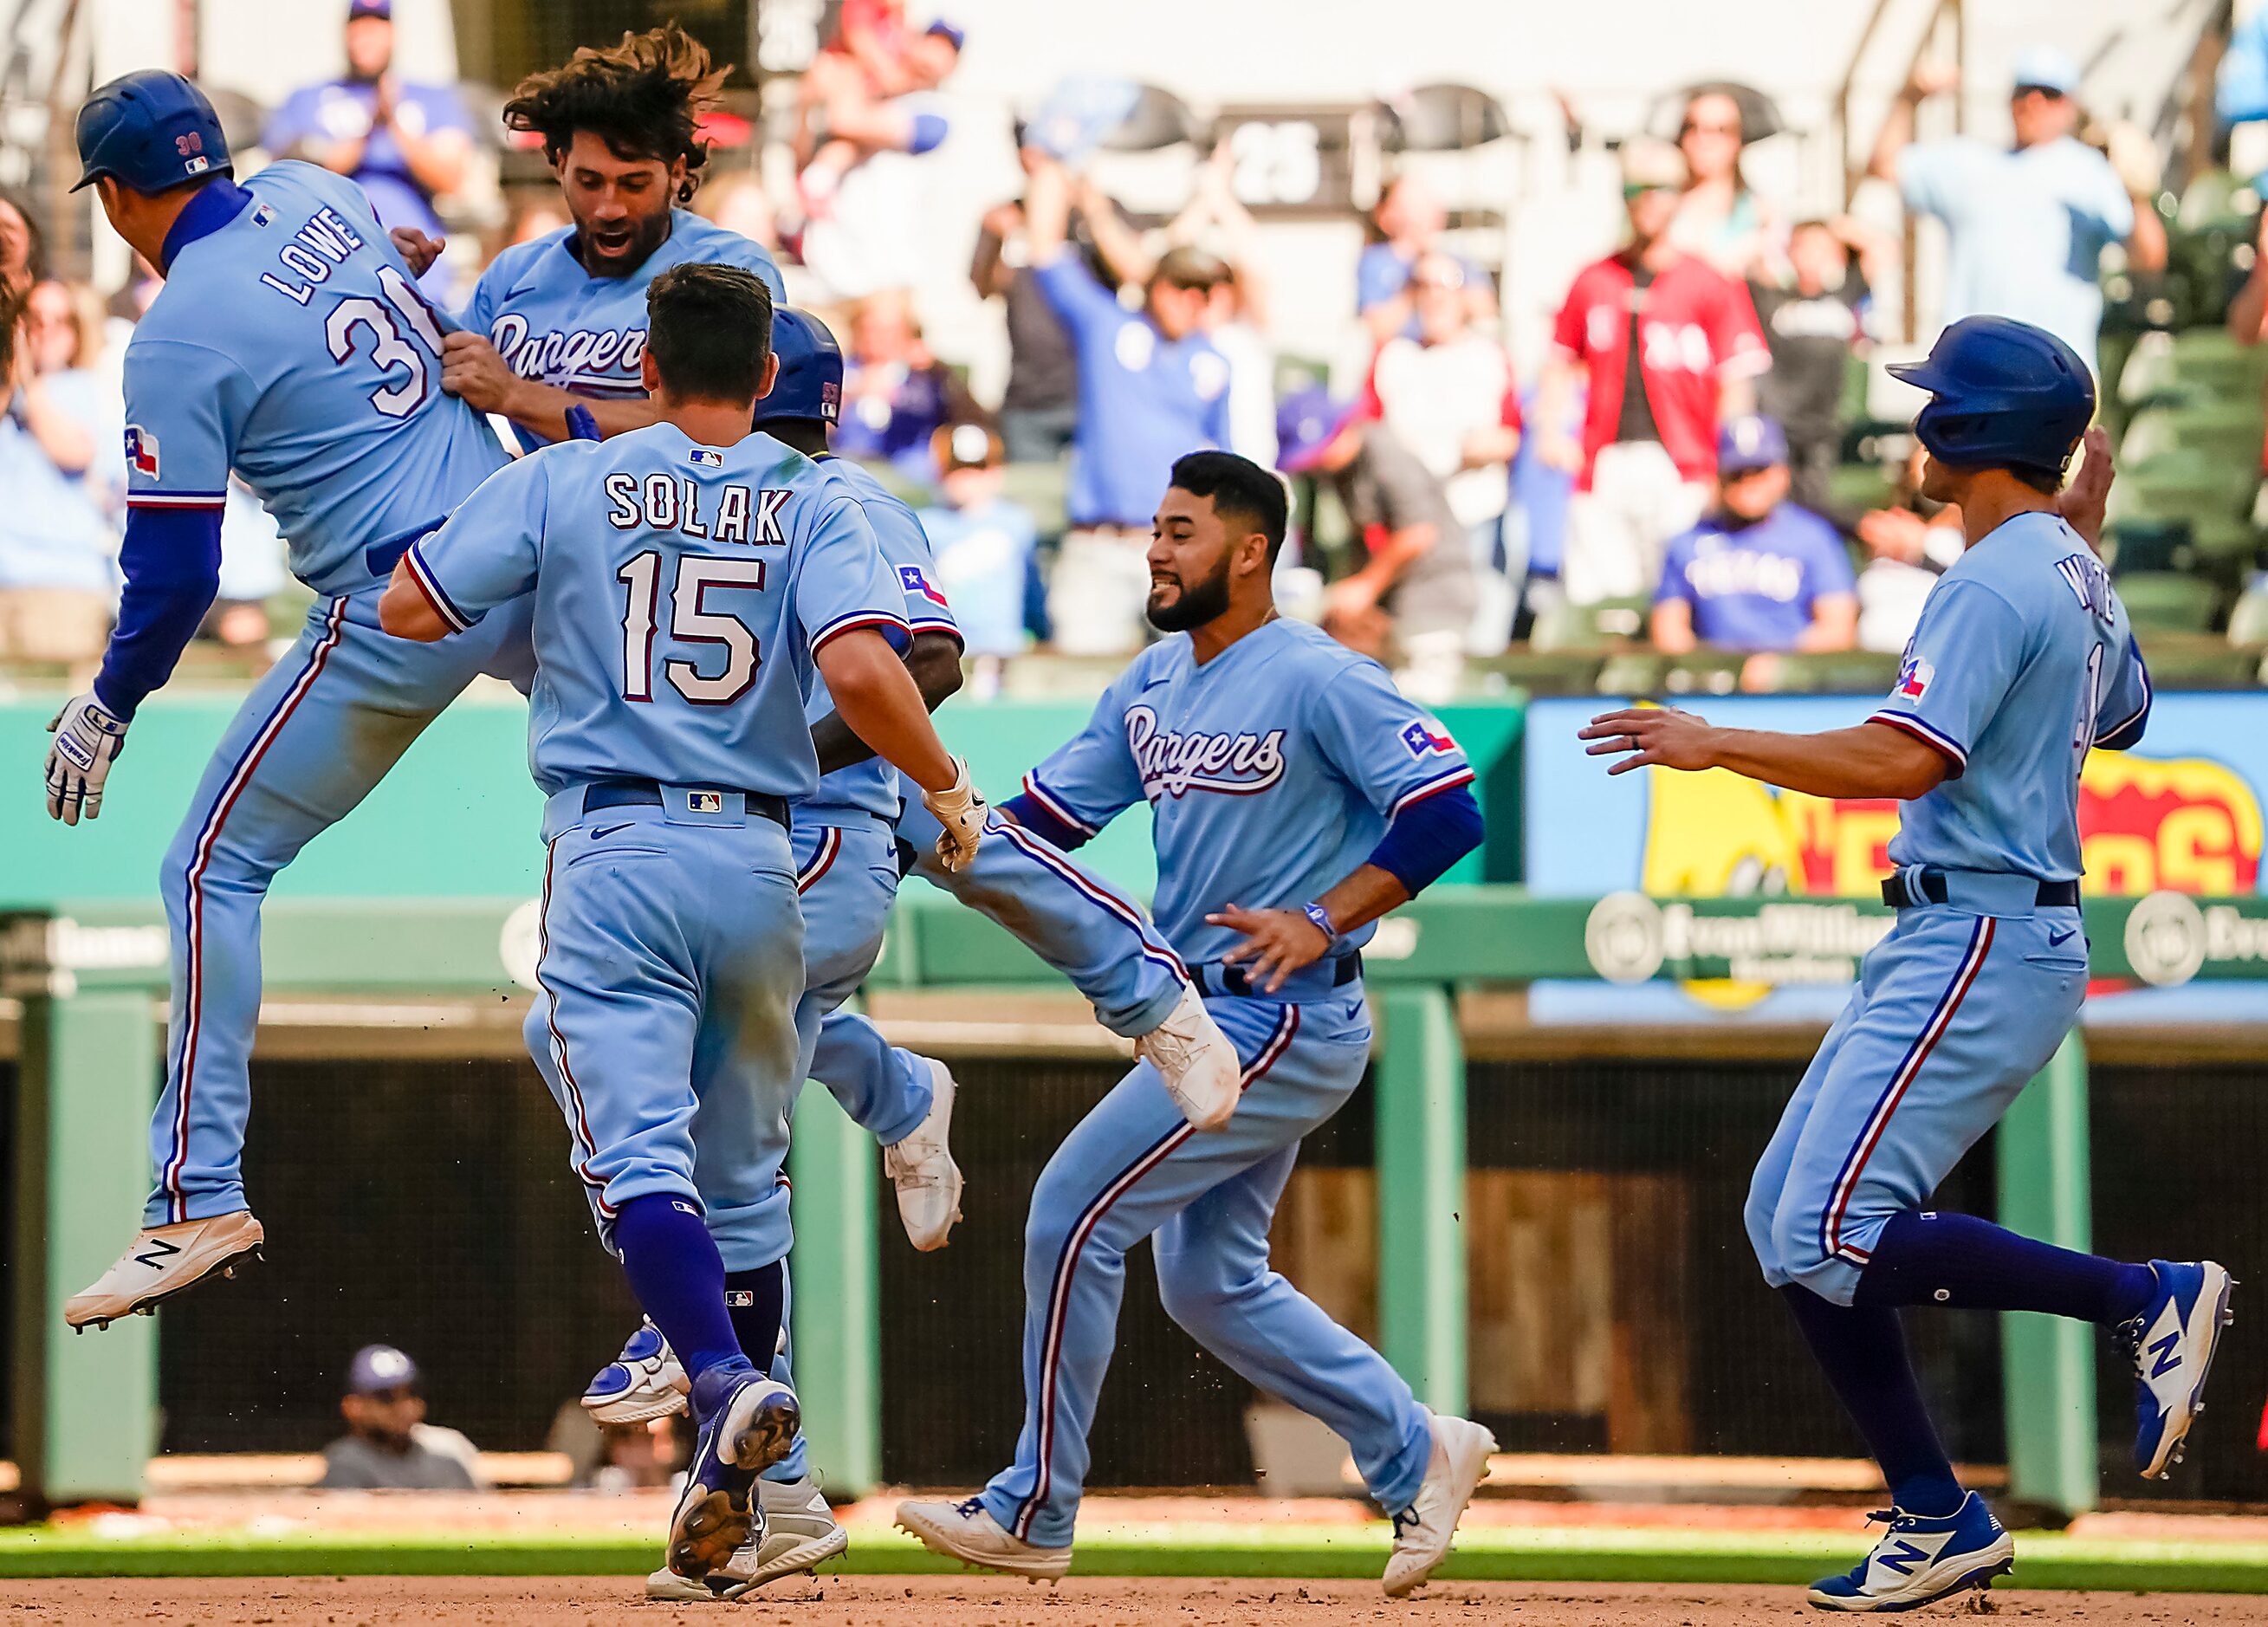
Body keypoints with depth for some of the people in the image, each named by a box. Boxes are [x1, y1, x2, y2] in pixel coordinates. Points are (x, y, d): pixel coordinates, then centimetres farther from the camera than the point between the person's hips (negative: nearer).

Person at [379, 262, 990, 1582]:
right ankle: (739, 1482, 15)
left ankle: (729, 1385, -36)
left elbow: (407, 609, 4)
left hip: (614, 855, -2)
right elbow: (860, 668, -16)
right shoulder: (812, 504, 1)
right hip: (758, 864, 2)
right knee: (744, 1171, 14)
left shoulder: (565, 483, 2)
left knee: (637, 1151, -11)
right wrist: (949, 789, -2)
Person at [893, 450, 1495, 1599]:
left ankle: (1033, 1513, -2)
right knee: (1209, 1282, 13)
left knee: (1074, 1211, -10)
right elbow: (1048, 815, 11)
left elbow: (1450, 813, -19)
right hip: (1210, 1018, 9)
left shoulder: (1317, 680, -15)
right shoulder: (1155, 681, 11)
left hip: (1285, 1020, -9)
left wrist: (1321, 924, -24)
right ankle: (1415, 1453, 23)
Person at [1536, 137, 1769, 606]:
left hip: (1679, 473, -3)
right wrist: (1550, 431, 6)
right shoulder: (1594, 280, 15)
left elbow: (1737, 383, 1)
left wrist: (1724, 472, -7)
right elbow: (1560, 362, 22)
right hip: (1602, 472, 3)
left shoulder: (1708, 285, 4)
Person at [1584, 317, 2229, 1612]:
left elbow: (1902, 760, -25)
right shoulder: (2074, 578, 16)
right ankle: (1939, 1521, 8)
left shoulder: (1996, 585, -15)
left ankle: (2152, 1298, -10)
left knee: (1836, 1235, -17)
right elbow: (2122, 714, 35)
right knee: (1786, 1219, 9)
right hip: (1962, 940, 10)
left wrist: (1717, 747, -18)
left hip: (1982, 946, -10)